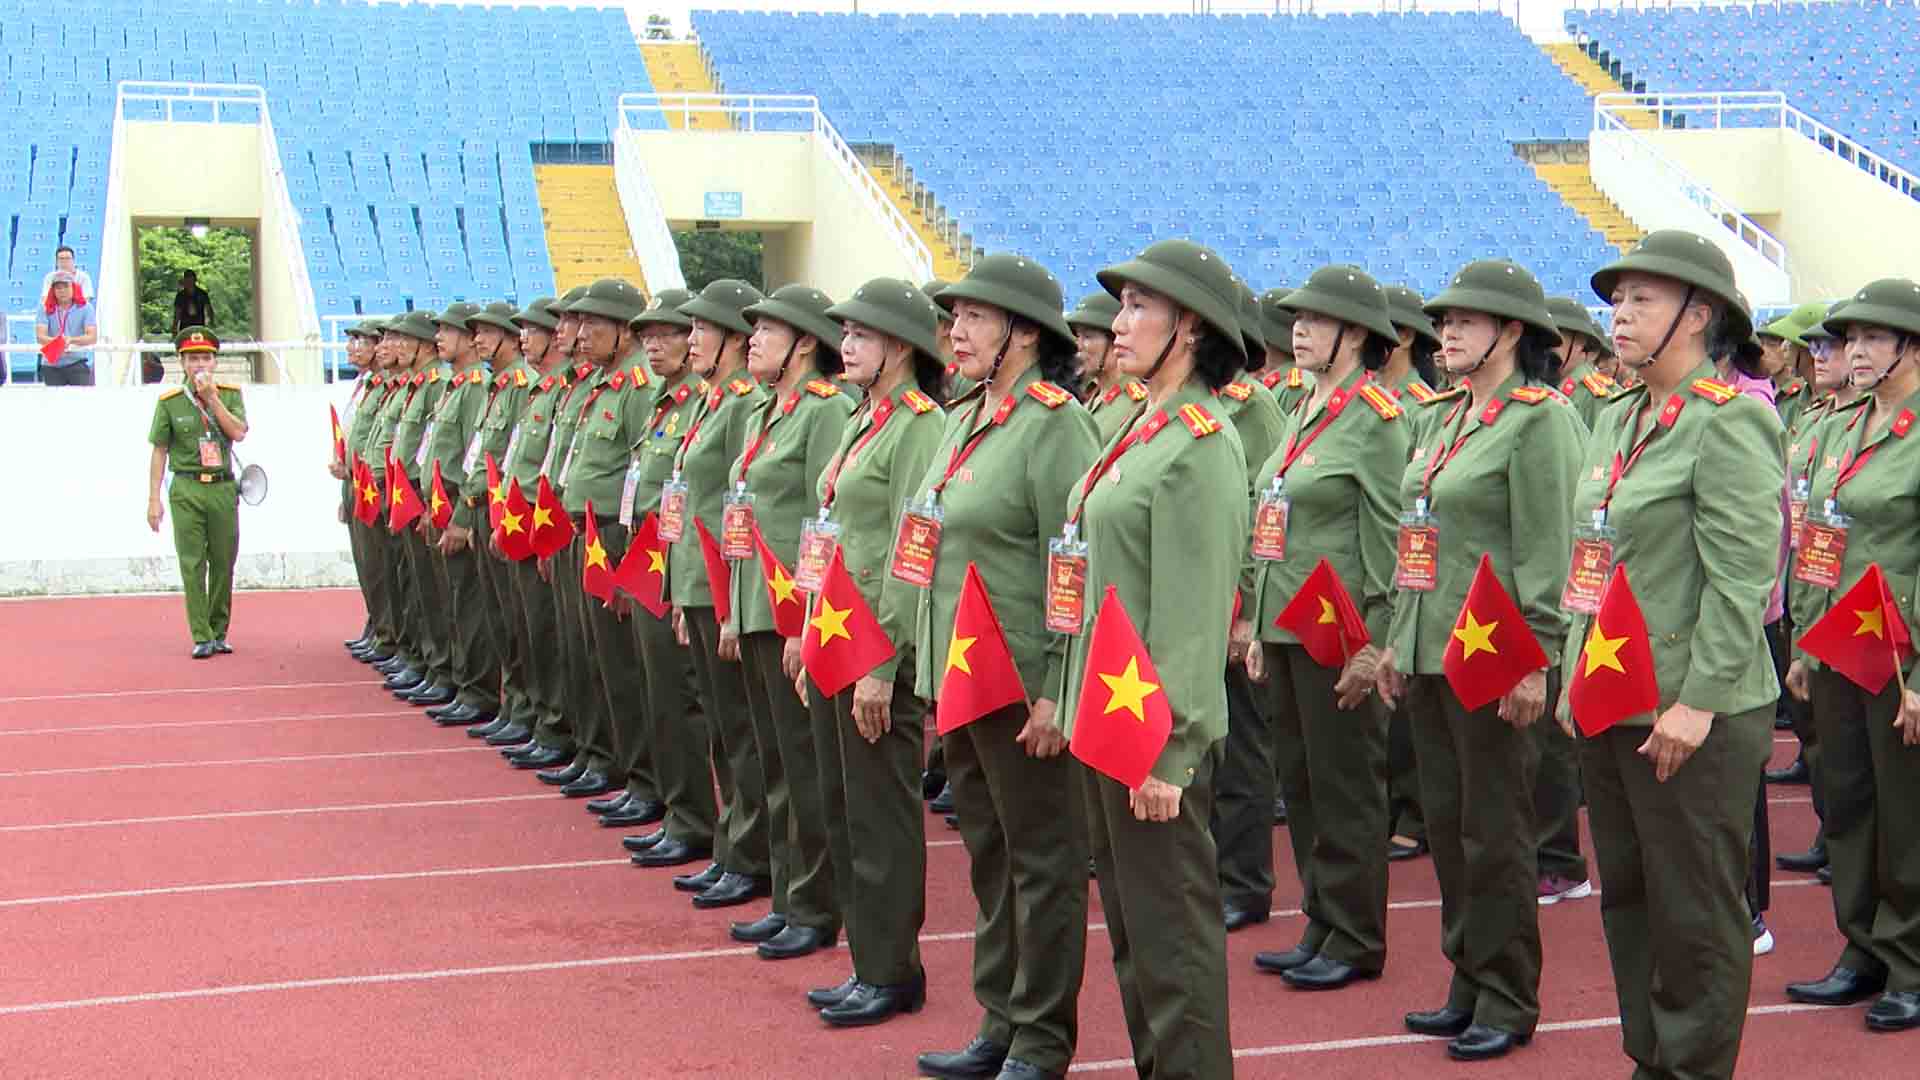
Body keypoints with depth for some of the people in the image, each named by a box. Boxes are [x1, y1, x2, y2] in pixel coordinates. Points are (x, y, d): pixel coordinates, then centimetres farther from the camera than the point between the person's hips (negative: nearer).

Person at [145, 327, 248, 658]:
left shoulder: (230, 394, 7)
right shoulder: (170, 402, 3)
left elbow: (238, 433, -9)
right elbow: (159, 452, 4)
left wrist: (213, 398, -12)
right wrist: (154, 499, 0)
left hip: (223, 487, 2)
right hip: (186, 489, -2)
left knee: (223, 562, 6)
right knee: (192, 565, -4)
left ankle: (219, 632, 18)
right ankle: (201, 637, -2)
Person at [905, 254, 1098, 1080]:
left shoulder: (1055, 424, -12)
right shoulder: (962, 420, 13)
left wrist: (1058, 688, -19)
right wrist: (929, 661, 17)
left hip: (1019, 682, -8)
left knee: (1040, 858, 2)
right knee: (989, 855, 16)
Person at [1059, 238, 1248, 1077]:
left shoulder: (1201, 446, -15)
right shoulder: (1145, 432, 13)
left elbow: (1193, 613, -19)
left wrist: (1168, 750, -20)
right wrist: (1086, 709, 16)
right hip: (1106, 714, 9)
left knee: (1171, 925, -1)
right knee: (1129, 918, 17)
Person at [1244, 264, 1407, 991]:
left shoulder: (1375, 419, -10)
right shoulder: (1301, 415, 15)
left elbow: (1388, 537, -13)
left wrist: (1372, 643, -17)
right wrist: (1258, 624, 17)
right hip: (1284, 626, 8)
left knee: (1344, 787, 0)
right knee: (1301, 782, 13)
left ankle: (1355, 943, 10)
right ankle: (1321, 927, 23)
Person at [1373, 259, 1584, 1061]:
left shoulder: (1541, 420, -11)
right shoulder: (1442, 419, 14)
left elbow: (1548, 550, -15)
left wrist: (1534, 660, -19)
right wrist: (1396, 638, 17)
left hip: (1492, 659, -8)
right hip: (1428, 655, 8)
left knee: (1494, 833, 0)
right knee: (1446, 823, 13)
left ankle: (1509, 1002, 12)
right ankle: (1469, 985, 25)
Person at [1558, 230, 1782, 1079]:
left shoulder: (1730, 423, -13)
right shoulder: (1617, 420, 13)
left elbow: (1743, 579, -18)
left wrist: (1697, 701, -20)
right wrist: (1576, 675, 16)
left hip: (1691, 713, -8)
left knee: (1695, 909, 2)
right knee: (1627, 896, 16)